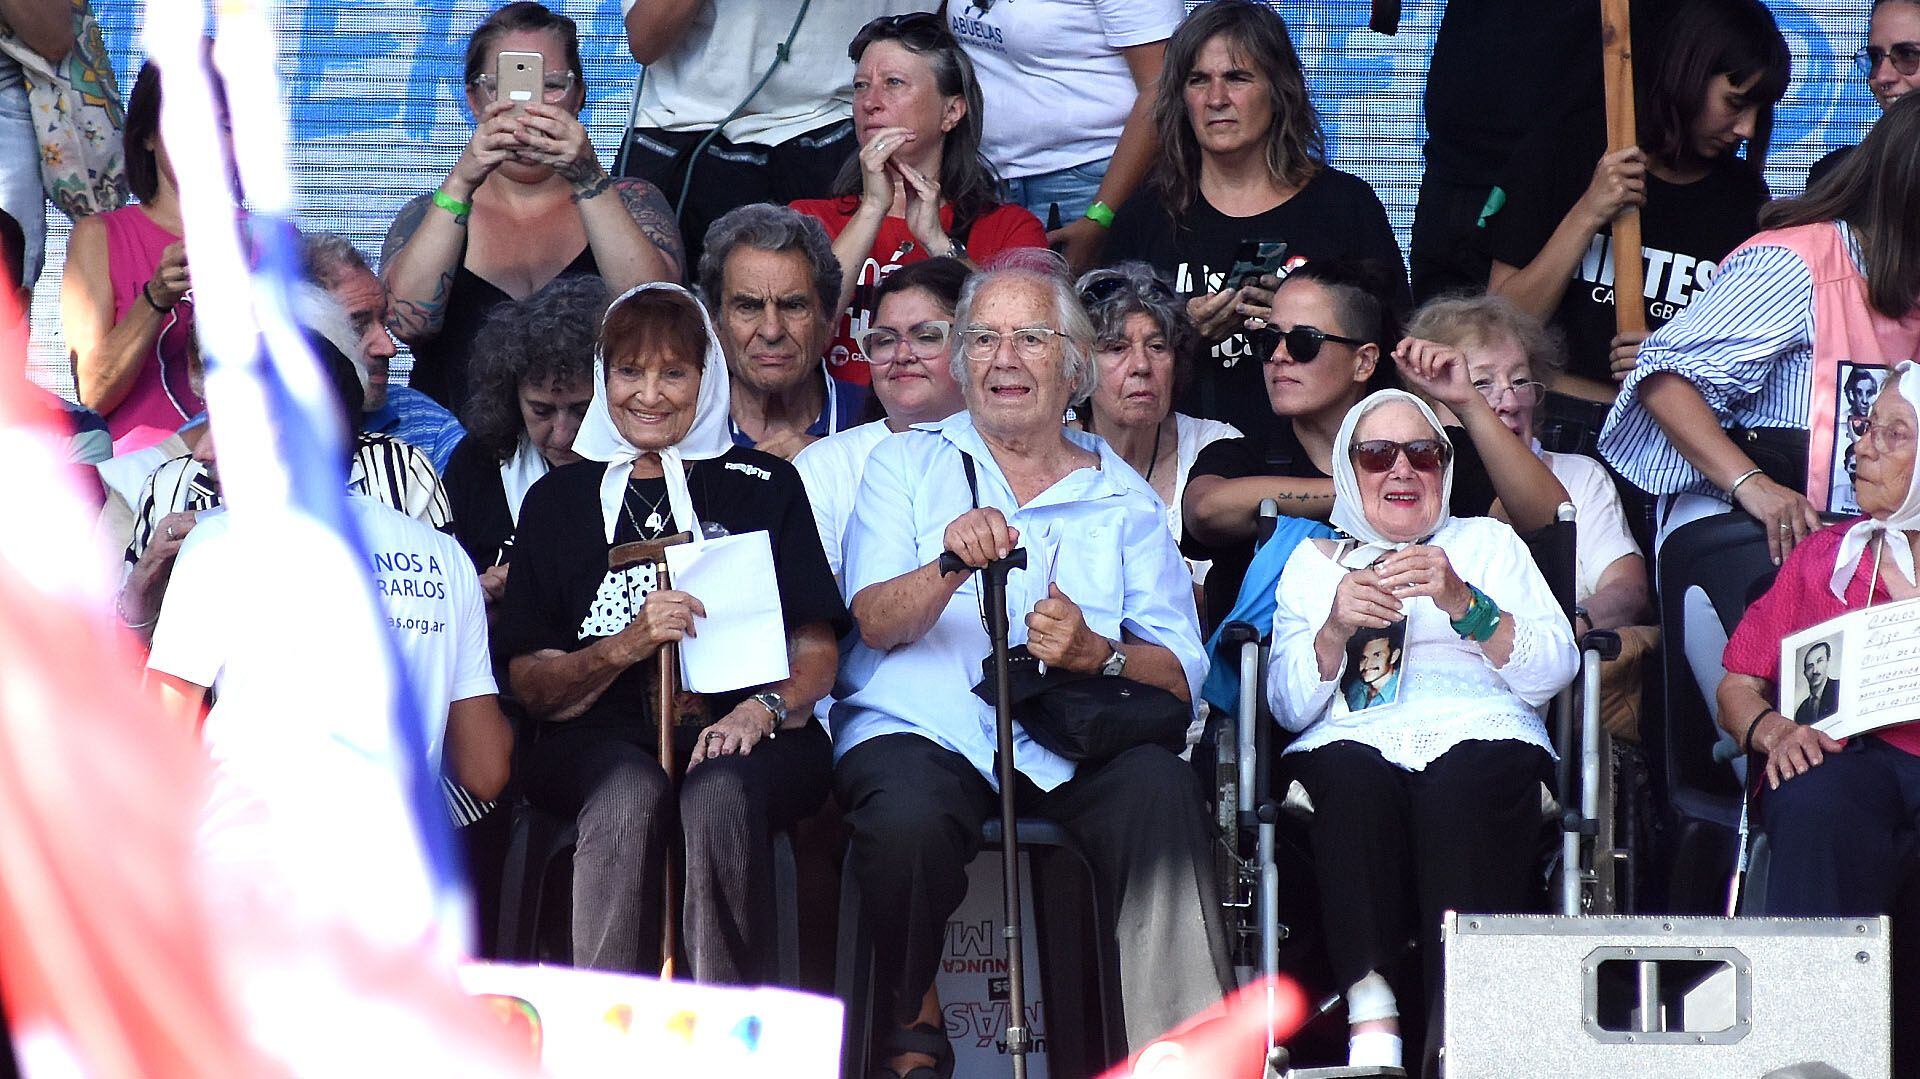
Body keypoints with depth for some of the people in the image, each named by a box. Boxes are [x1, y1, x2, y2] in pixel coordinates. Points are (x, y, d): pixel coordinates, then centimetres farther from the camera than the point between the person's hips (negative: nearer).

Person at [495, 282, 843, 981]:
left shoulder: (765, 487, 18)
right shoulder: (559, 500, 19)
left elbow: (816, 651, 10)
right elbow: (529, 682, 11)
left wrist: (763, 709, -12)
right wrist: (627, 646, -8)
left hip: (749, 739, 0)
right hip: (600, 738, 1)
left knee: (721, 792, -36)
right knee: (629, 792, -36)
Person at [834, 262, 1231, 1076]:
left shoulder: (1123, 499, 19)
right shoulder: (907, 465, 18)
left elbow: (1182, 674, 10)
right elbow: (877, 621, 1)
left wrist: (1095, 654, -11)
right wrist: (951, 565, -20)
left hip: (1067, 748, 1)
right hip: (921, 731, -1)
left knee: (1158, 787, -32)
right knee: (909, 815, -35)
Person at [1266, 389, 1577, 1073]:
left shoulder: (1488, 542, 26)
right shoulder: (1314, 561, 27)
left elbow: (1553, 672, 9)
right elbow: (1288, 705, 11)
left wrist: (1463, 602, -6)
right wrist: (1335, 628, -8)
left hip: (1478, 734, 0)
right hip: (1355, 739, 0)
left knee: (1467, 780, -38)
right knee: (1349, 776, -38)